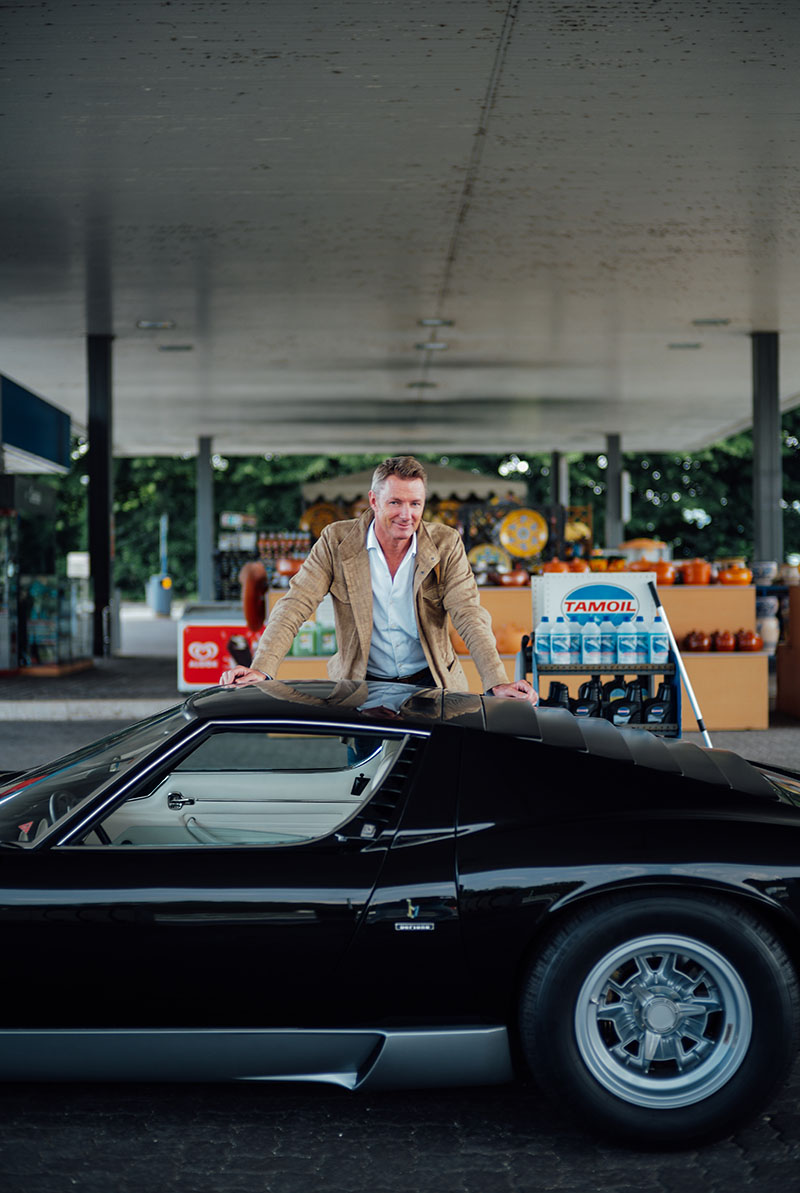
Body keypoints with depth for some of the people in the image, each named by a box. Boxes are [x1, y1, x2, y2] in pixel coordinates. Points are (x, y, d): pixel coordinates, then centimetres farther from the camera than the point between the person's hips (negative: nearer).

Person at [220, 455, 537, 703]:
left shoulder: (446, 544, -5)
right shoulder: (337, 541, -6)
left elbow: (470, 616, -11)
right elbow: (295, 605, -10)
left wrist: (497, 683, -26)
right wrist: (261, 668, -25)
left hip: (430, 682, 0)